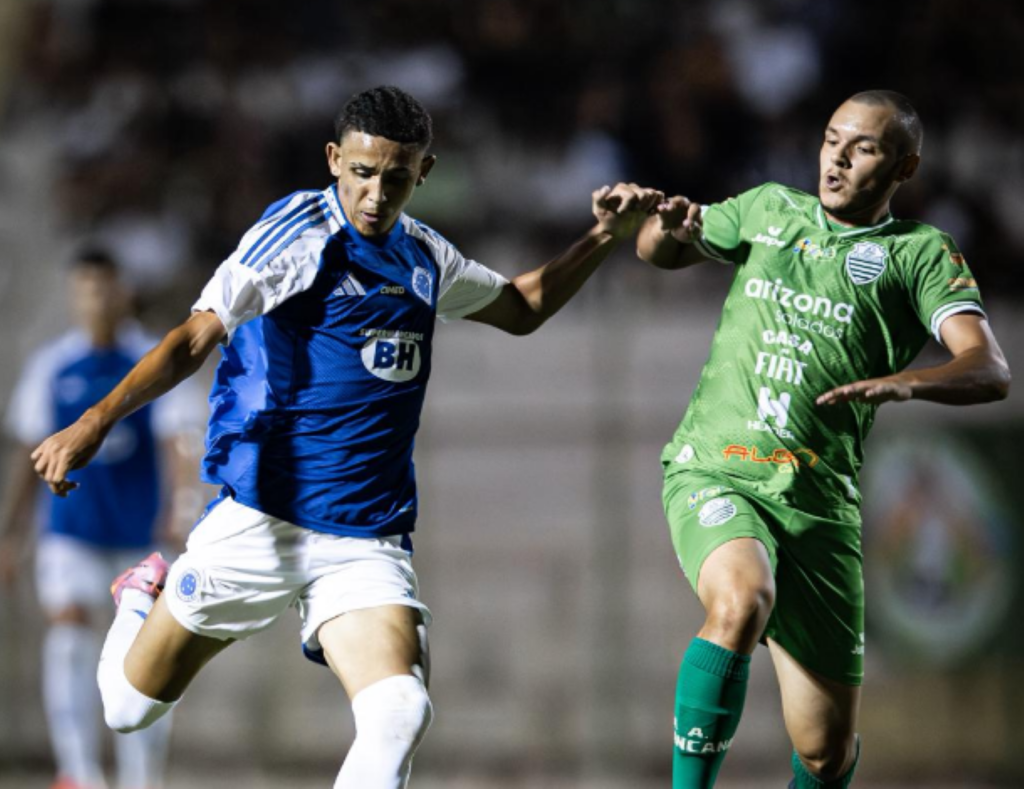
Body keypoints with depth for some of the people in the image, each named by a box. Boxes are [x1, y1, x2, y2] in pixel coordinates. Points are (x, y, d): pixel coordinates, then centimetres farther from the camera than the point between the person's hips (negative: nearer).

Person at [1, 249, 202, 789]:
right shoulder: (51, 367, 4)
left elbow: (175, 442, -10)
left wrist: (180, 502, -28)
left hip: (141, 531, 0)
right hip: (71, 530, 0)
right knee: (68, 626, -18)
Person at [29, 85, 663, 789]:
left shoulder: (426, 257, 10)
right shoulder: (298, 230, -8)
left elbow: (521, 309, 30)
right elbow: (195, 339, -13)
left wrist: (606, 237, 17)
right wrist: (96, 422, -26)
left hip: (368, 543, 3)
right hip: (260, 521, -3)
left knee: (400, 715, -23)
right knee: (131, 708, 10)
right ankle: (142, 600, 44)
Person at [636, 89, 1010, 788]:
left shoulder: (921, 253, 6)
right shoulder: (768, 209, 14)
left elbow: (990, 372, -9)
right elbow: (660, 252, 30)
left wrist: (904, 382, -30)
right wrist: (666, 227, 4)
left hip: (819, 503, 0)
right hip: (714, 474, 0)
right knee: (742, 601, -35)